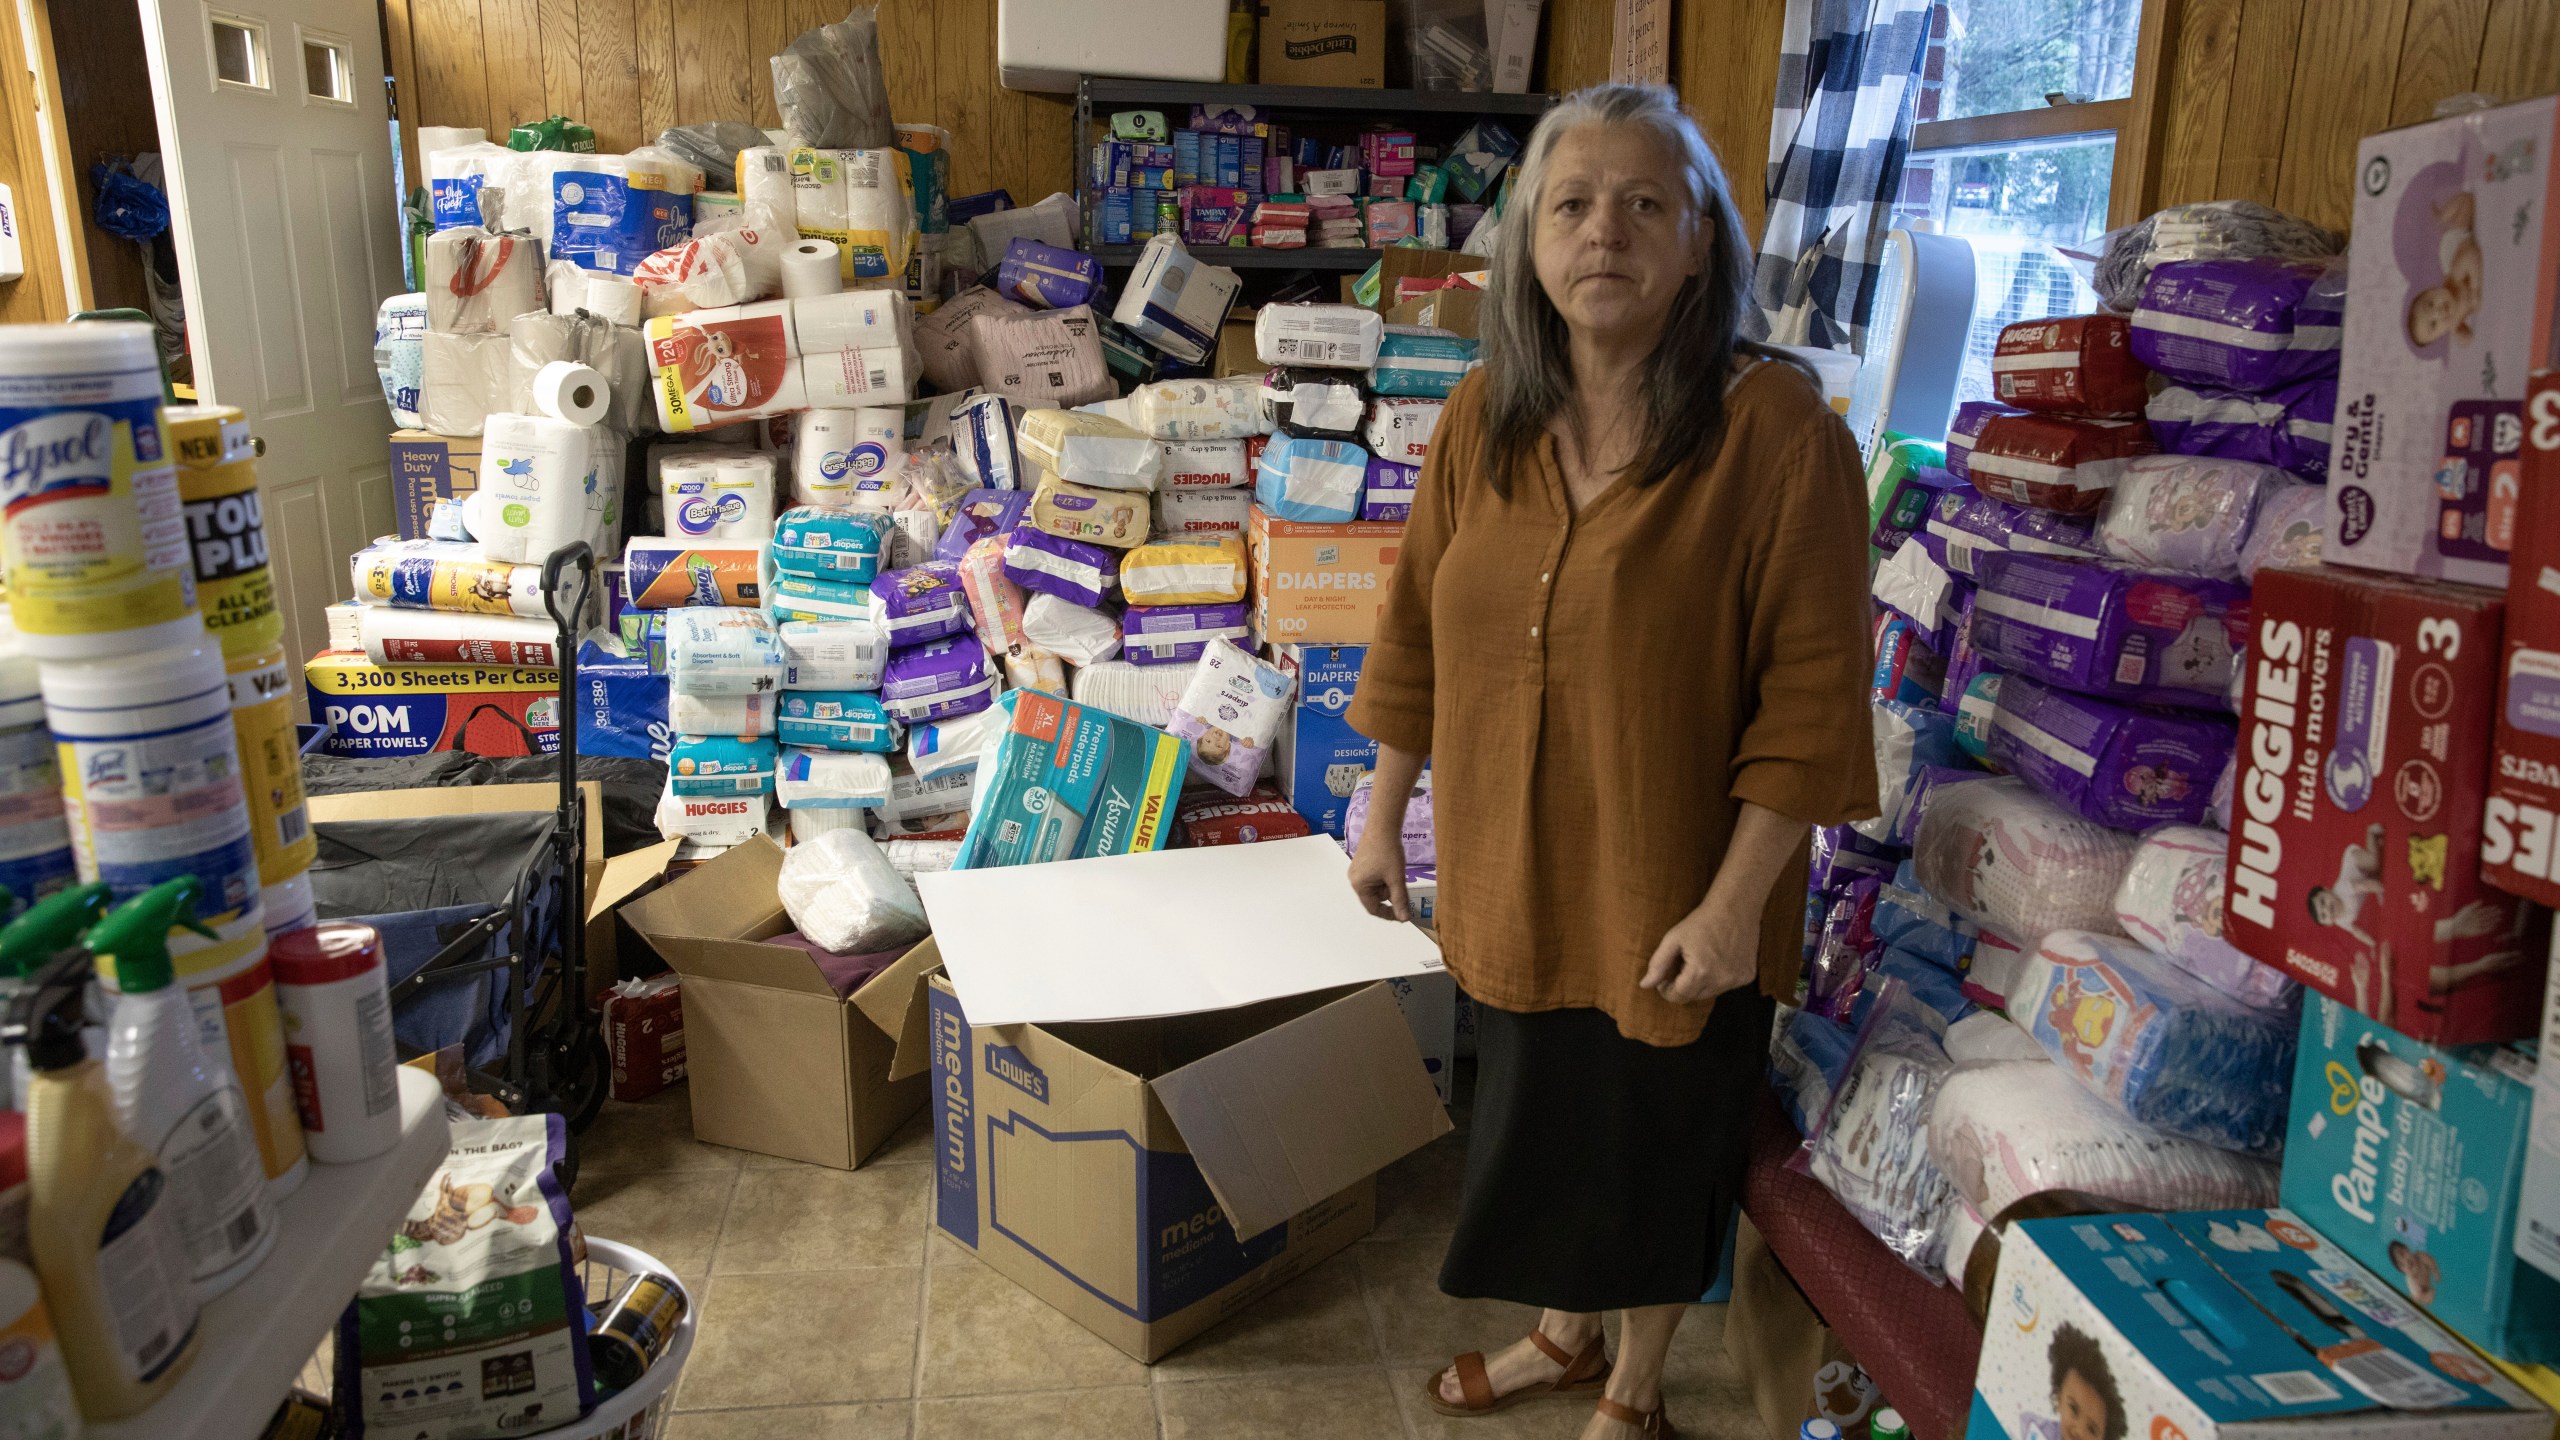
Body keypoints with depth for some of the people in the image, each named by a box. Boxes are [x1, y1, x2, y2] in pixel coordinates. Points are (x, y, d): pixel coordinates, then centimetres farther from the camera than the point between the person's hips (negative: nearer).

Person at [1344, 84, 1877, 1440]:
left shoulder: (1777, 430, -18)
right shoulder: (1483, 417, -2)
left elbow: (1810, 695, -17)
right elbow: (1418, 631, 6)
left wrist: (1733, 902, -18)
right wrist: (1382, 816, 10)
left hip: (1671, 896, -4)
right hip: (1512, 872, 5)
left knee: (1658, 1142, 16)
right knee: (1536, 1115, 23)